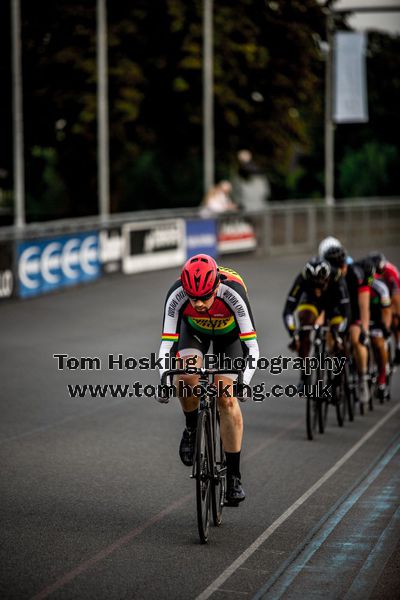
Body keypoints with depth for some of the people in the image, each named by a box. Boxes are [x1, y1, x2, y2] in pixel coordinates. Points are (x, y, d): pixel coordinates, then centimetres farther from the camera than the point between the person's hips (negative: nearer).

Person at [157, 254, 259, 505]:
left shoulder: (233, 293, -40)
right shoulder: (176, 295, -35)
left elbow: (251, 345, -39)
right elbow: (167, 342, -31)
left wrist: (243, 381, -52)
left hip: (229, 332, -1)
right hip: (194, 329, 1)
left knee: (226, 397, -13)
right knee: (186, 375, -28)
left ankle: (234, 476, -5)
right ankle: (192, 429, 2)